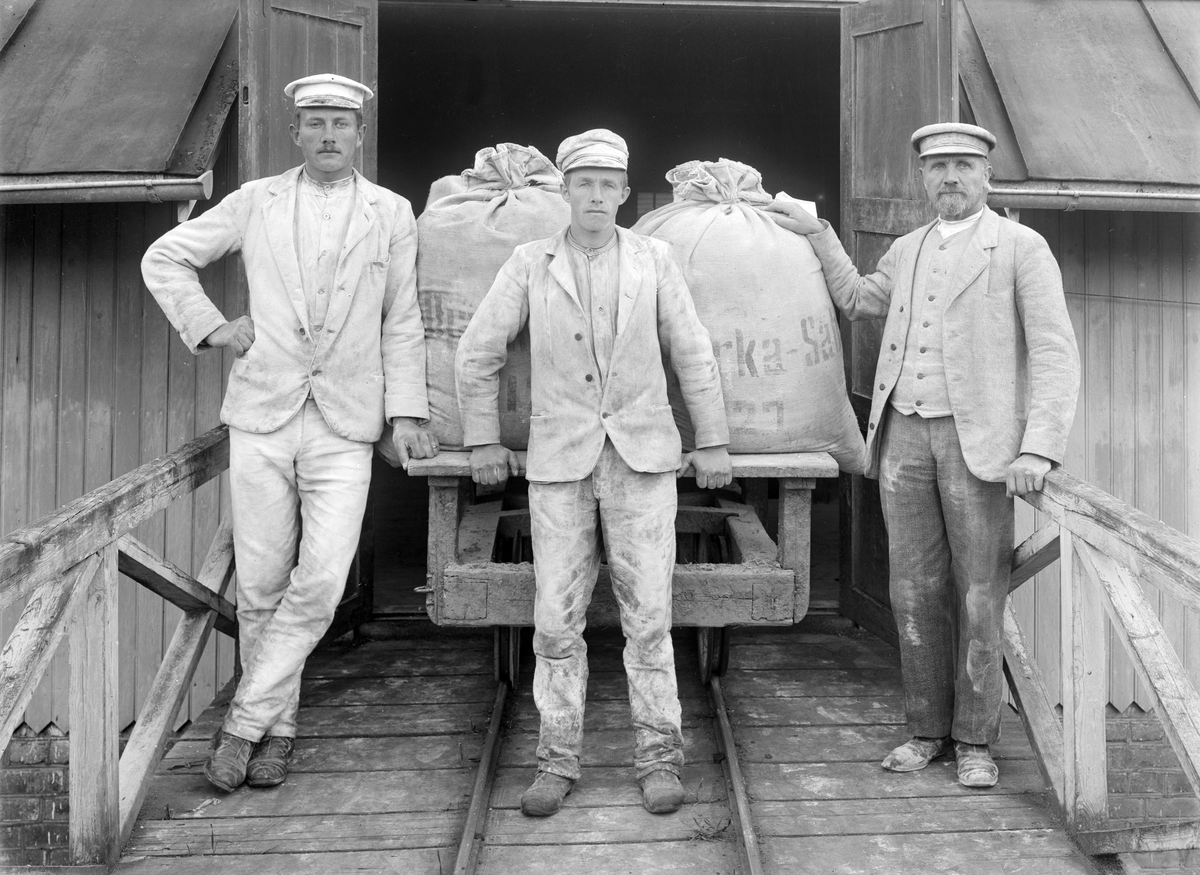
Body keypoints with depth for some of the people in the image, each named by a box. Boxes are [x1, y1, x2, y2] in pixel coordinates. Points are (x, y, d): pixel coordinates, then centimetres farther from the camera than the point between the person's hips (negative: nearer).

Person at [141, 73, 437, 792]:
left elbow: (403, 322, 9)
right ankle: (279, 727, 20)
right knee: (261, 586, 4)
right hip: (261, 416, 1)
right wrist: (209, 327, 5)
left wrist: (407, 411, 1)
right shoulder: (255, 202, 10)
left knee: (320, 583, -11)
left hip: (345, 426, -1)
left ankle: (245, 722, 5)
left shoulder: (392, 214, 10)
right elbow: (164, 258, 17)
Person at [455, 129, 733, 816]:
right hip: (559, 460, 1)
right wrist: (483, 441, 8)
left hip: (642, 456, 0)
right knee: (557, 620, 1)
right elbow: (477, 356, 10)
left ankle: (659, 759, 12)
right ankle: (559, 762, 13)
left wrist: (713, 442, 7)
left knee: (648, 615, 0)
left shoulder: (653, 259, 5)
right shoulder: (531, 265, 5)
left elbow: (693, 354, 8)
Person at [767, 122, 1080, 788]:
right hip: (904, 436, 5)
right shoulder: (907, 250, 17)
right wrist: (816, 232, 33)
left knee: (979, 597, 0)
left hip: (976, 440, -5)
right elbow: (859, 300, 37)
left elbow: (1055, 354, -7)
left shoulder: (1021, 248, 0)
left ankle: (975, 741, 12)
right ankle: (927, 730, 18)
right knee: (915, 594, 7)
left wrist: (1038, 450, -18)